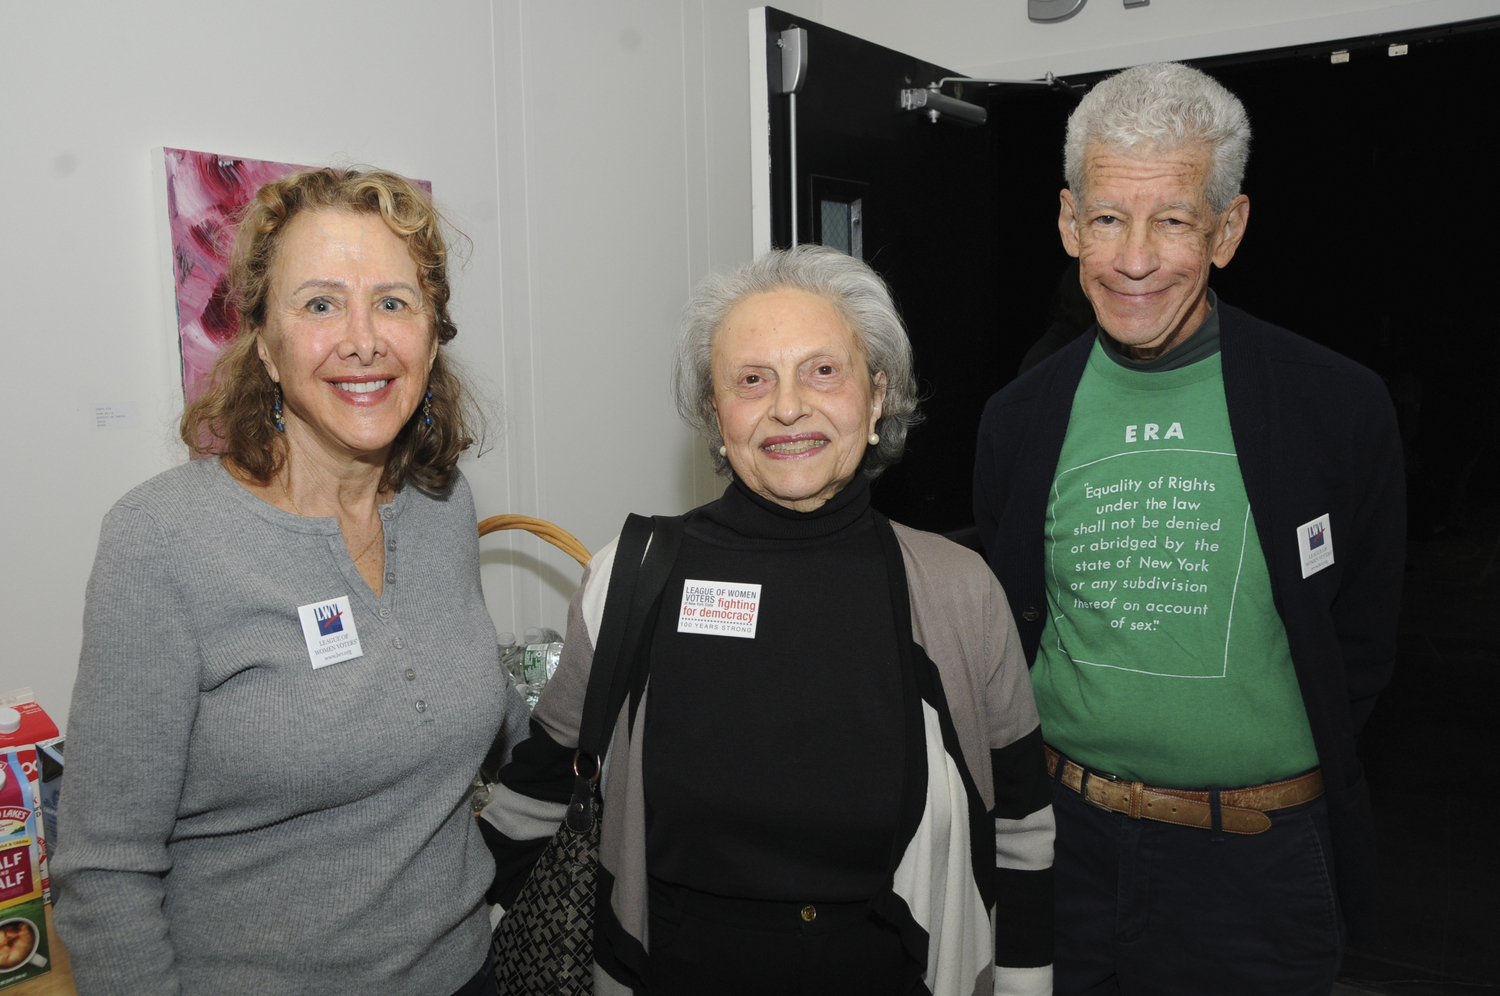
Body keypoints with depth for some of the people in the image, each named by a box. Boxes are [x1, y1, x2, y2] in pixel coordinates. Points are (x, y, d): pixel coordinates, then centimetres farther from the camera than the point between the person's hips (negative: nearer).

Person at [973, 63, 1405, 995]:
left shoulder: (1342, 407, -10)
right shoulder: (1021, 418, -1)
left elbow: (1362, 645, -1)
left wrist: (1276, 778, -2)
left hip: (1261, 868, -2)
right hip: (1068, 846, 3)